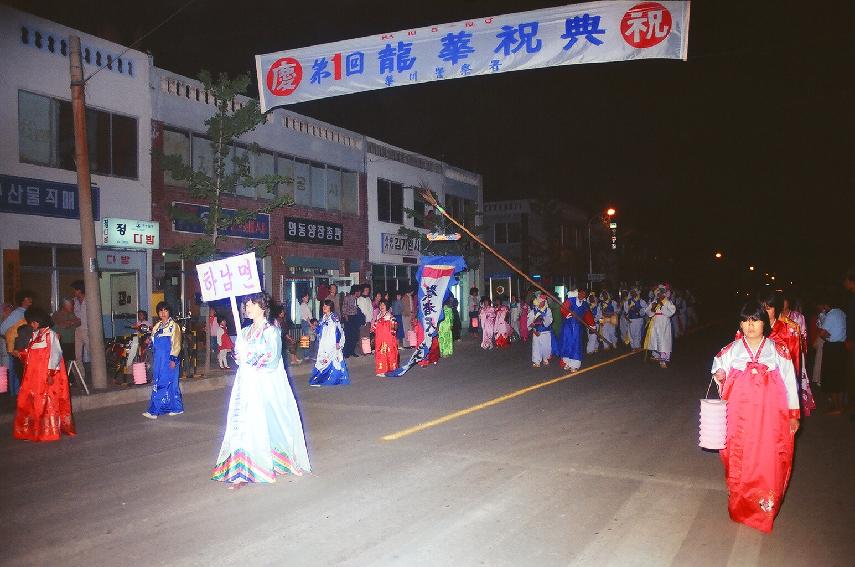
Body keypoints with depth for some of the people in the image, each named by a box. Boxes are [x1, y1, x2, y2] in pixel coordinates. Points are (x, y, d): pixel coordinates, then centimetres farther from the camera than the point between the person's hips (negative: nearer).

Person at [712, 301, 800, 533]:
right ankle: (739, 508, 22)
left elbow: (789, 383, 4)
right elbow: (718, 368, 14)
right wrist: (719, 375, -11)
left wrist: (794, 415, 4)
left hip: (769, 417, -1)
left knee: (768, 464, 0)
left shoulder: (778, 351, 0)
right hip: (739, 416, 1)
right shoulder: (732, 350, 2)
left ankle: (764, 510, 18)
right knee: (739, 463, 6)